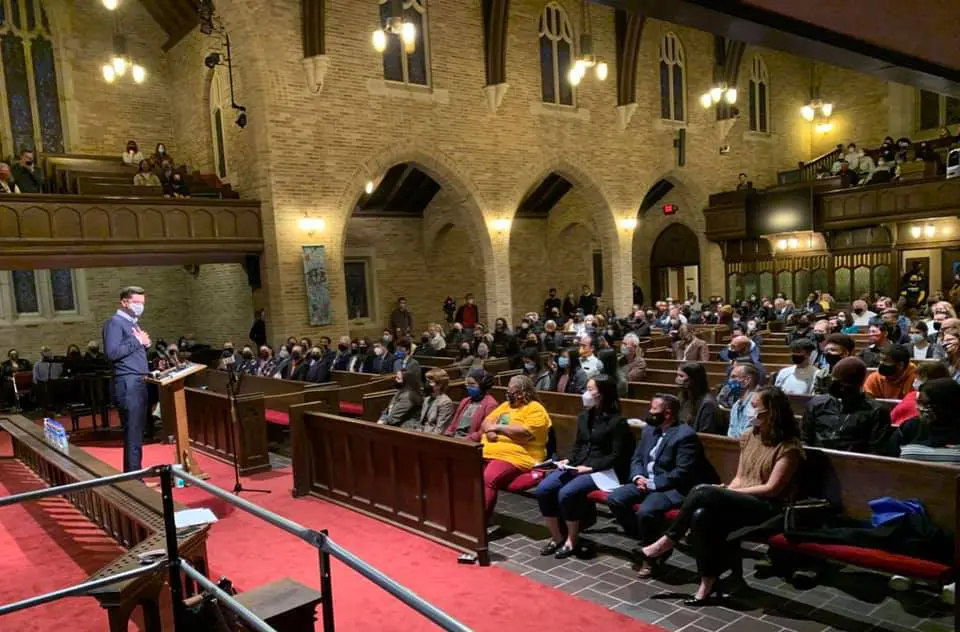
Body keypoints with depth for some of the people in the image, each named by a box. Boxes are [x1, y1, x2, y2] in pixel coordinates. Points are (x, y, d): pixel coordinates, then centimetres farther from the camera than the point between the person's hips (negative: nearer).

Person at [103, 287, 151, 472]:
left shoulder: (134, 323, 21)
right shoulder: (115, 322, -8)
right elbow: (112, 352, -19)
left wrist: (145, 344, 4)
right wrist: (137, 341, -13)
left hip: (139, 382, 9)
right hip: (127, 383, -9)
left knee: (138, 432, 12)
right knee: (133, 434, -8)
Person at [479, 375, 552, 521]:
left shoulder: (535, 410, -3)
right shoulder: (505, 405, 21)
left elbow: (524, 434, -18)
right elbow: (486, 422, 19)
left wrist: (498, 427, -9)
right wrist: (489, 430, -5)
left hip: (514, 456, -8)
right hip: (487, 453, 8)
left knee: (488, 480, -31)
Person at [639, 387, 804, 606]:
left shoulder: (789, 447, -8)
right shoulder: (750, 437, 13)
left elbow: (772, 489, -13)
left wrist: (722, 493, -15)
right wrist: (725, 492, -7)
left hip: (768, 508, -6)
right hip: (740, 503, 6)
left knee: (703, 492, -30)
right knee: (701, 515, -30)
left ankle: (668, 541, -13)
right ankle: (708, 581, -21)